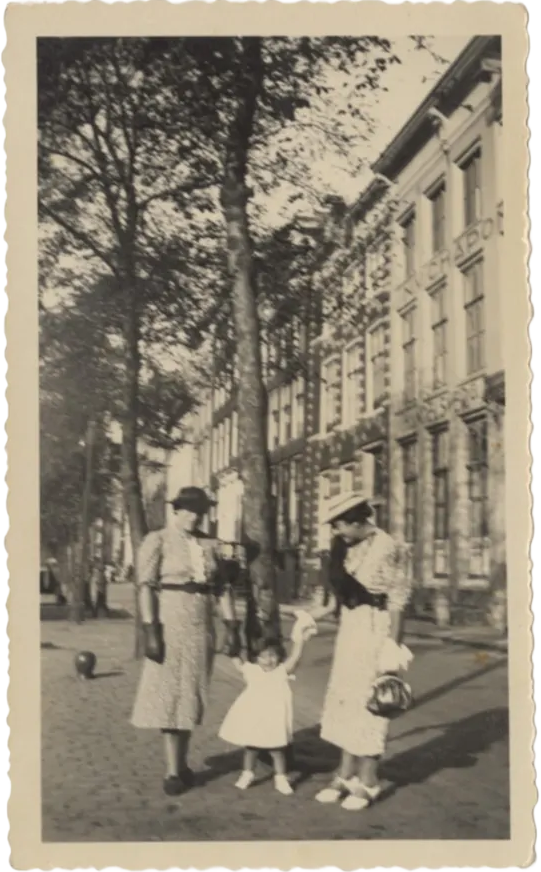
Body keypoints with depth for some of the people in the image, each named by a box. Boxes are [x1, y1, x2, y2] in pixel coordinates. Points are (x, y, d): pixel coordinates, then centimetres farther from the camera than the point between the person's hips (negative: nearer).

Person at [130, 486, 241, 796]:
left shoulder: (209, 544, 9)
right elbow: (146, 587, -11)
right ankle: (173, 771, 4)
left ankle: (182, 765, 21)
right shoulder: (158, 541, -5)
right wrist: (151, 631, -18)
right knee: (169, 696, -1)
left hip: (202, 626, 5)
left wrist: (232, 628, 3)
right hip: (171, 624, -5)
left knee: (191, 696, 10)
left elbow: (223, 588, 9)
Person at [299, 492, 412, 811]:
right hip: (352, 625, 9)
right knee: (346, 698, 13)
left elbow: (397, 599, -17)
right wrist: (316, 616, 19)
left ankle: (368, 782, 14)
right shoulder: (354, 549, 7)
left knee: (367, 701, 0)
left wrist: (392, 645, -17)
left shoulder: (384, 547, -17)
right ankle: (347, 775, 24)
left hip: (374, 629, -9)